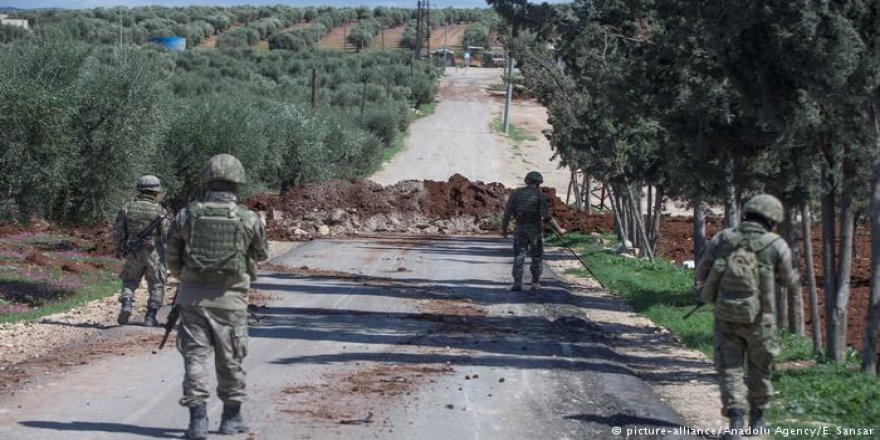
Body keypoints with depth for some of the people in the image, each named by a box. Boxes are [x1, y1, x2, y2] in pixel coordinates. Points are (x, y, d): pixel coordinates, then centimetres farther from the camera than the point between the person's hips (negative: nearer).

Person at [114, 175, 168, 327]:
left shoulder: (127, 207, 0)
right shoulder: (159, 210, -9)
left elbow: (118, 231, 3)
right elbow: (165, 235, -8)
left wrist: (119, 249, 17)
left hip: (133, 254, 2)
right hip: (154, 254, -2)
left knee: (129, 281, 19)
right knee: (156, 285, 12)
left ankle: (126, 305, -6)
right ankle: (150, 317, 7)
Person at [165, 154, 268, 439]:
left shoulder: (186, 215, -3)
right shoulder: (249, 220, -8)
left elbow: (172, 257, 5)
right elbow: (261, 254, 10)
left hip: (193, 295, 1)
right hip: (230, 299, 0)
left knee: (195, 356, 4)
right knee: (230, 359, 12)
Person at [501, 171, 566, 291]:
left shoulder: (516, 193, 2)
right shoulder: (539, 195, -5)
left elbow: (507, 213, -1)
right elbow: (547, 216, -12)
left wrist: (504, 229, 9)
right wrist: (558, 229, -5)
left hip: (520, 229, 1)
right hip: (535, 229, -1)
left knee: (519, 256, 4)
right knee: (536, 257, 12)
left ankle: (517, 283, -7)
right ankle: (535, 283, 14)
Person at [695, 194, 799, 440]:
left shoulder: (721, 240, -2)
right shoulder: (776, 246, -9)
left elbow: (702, 276, 6)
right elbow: (788, 281, 7)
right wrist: (795, 278, 29)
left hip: (726, 316, 1)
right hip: (759, 318, -1)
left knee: (730, 369, 7)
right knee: (759, 369, 18)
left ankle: (736, 419, -10)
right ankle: (756, 419, 29)